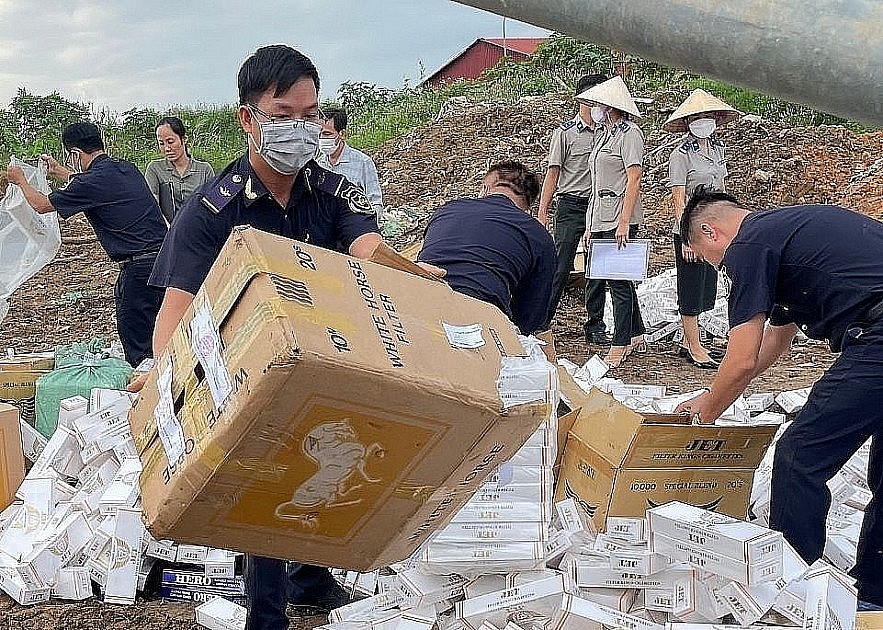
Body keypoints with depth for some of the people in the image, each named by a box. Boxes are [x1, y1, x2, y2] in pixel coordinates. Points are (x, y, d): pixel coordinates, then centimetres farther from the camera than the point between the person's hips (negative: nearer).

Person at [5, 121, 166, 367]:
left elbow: (42, 205, 3)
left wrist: (20, 180, 22)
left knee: (136, 343, 0)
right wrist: (58, 171, 49)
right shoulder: (125, 168, 11)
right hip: (162, 257, 8)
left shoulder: (95, 180, -13)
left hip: (140, 266, -8)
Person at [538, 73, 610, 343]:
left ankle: (595, 326, 14)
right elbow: (553, 172, 0)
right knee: (561, 266, -5)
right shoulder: (565, 132, 0)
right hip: (571, 206, -4)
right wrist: (542, 211, -6)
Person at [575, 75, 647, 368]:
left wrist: (624, 222, -22)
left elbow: (634, 180, -15)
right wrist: (590, 226, 17)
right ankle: (637, 337, 24)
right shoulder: (605, 135, 19)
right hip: (600, 218, 9)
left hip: (619, 219, -9)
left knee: (619, 281, -6)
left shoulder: (629, 133, -7)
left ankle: (620, 346, -1)